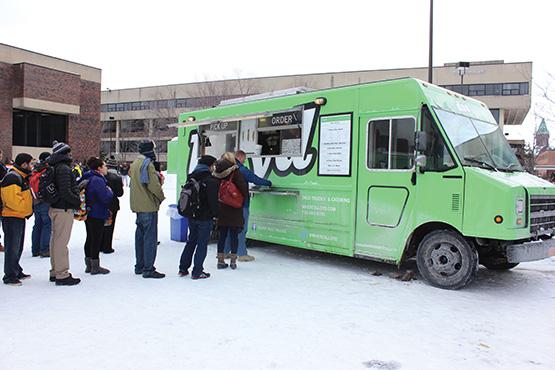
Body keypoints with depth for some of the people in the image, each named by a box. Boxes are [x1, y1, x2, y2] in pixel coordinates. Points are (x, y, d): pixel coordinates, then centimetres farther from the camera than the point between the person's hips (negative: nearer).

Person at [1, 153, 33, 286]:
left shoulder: (22, 177, 15)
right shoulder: (12, 177, -17)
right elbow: (13, 199, -25)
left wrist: (28, 211, 11)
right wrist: (27, 210, -15)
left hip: (19, 217, 10)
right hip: (12, 217, -10)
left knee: (18, 247, 18)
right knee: (12, 248, -3)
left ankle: (17, 272, 29)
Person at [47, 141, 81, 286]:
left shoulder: (55, 168, 15)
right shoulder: (64, 168, -16)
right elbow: (66, 193, -23)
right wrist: (79, 203, -13)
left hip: (55, 207, 10)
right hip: (63, 209, -10)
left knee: (55, 240, 16)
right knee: (62, 241, -6)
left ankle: (54, 272, 27)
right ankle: (62, 275, -1)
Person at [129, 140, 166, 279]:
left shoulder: (135, 162, 15)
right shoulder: (147, 163, -15)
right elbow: (153, 184, -20)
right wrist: (161, 197, -4)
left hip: (138, 205, 10)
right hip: (148, 206, -10)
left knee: (140, 235, 16)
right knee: (150, 237, -5)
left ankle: (139, 266, 25)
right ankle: (148, 269, -2)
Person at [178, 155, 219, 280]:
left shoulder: (191, 177, 8)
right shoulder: (211, 180, -16)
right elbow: (213, 200, -18)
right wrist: (216, 213, -5)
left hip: (192, 216, 7)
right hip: (205, 217, -7)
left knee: (191, 241, 19)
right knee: (202, 243, 2)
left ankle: (183, 268, 24)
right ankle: (197, 272, 6)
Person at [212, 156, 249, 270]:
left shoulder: (217, 175, 3)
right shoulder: (236, 174, -13)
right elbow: (244, 189, -17)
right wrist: (243, 201, 0)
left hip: (221, 210, 4)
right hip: (234, 211, -4)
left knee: (222, 236, 11)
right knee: (234, 236, 5)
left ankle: (220, 261, 17)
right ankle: (233, 261, 11)